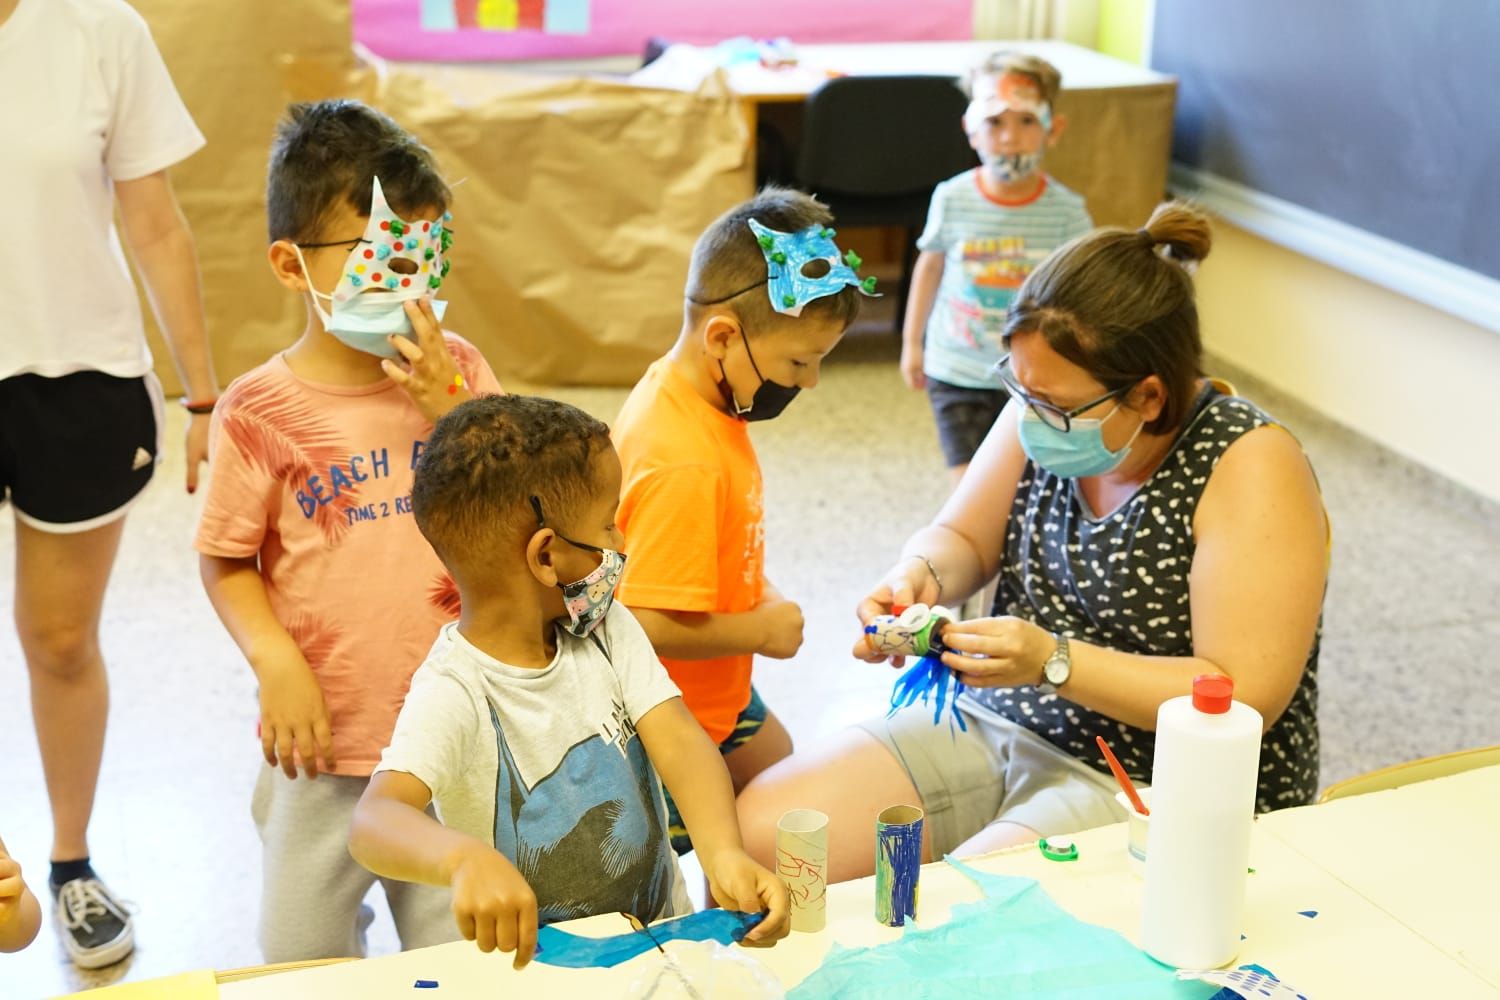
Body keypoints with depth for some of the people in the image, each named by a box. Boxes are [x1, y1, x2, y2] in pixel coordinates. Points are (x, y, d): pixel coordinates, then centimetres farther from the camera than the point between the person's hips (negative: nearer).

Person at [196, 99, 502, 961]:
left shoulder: (458, 372, -3)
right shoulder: (262, 410, -11)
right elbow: (226, 561, -3)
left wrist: (448, 409, -16)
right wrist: (276, 663, -17)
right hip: (327, 740, -2)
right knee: (303, 959, 17)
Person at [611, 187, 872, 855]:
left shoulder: (672, 385, -3)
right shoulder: (687, 465, -34)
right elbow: (651, 625, -34)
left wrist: (758, 595, 3)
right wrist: (761, 629, -19)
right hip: (671, 723, -10)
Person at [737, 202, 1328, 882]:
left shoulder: (1250, 468, -18)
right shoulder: (1048, 411, -1)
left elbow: (1244, 698, -21)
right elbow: (961, 538, 11)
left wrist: (1053, 661, -26)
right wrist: (920, 576, -12)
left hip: (1156, 787, -6)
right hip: (997, 721, 6)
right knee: (756, 831, -10)